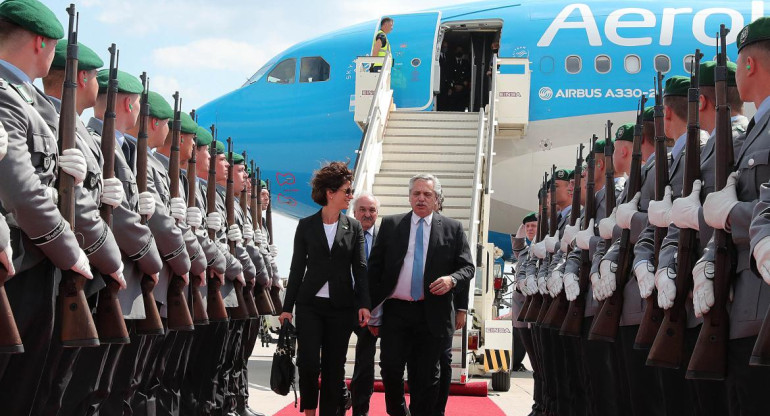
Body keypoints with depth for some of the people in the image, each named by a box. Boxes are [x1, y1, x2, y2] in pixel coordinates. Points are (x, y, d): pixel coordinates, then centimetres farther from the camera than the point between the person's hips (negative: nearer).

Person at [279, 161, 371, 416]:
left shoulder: (354, 228, 6)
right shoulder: (306, 226, 3)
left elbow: (360, 268, 3)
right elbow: (297, 268, 5)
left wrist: (364, 303, -9)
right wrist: (287, 307, 3)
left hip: (341, 306, 1)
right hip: (310, 304, -1)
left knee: (334, 366, 4)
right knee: (308, 362, -10)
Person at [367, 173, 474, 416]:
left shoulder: (453, 229, 6)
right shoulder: (390, 225, 7)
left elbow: (467, 267, 7)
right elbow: (374, 268, 7)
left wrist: (452, 279, -16)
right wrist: (373, 311, 2)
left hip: (432, 314, 0)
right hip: (395, 311, 0)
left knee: (426, 377, 5)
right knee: (390, 369, -3)